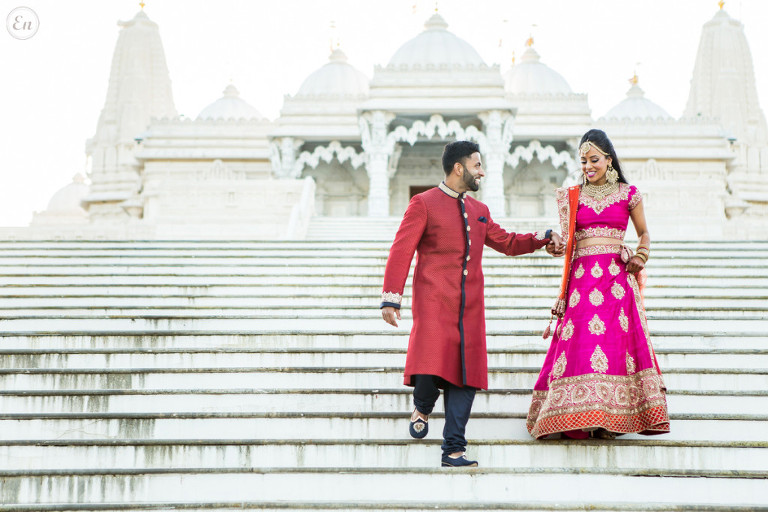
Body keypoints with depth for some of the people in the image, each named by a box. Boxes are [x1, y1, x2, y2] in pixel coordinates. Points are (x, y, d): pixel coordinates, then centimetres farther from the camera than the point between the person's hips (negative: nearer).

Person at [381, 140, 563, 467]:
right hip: (434, 303, -6)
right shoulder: (424, 204, 2)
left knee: (465, 378, 1)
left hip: (470, 307, 6)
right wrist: (391, 298, -12)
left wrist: (544, 239, 17)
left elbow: (507, 243, 32)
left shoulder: (479, 211, 21)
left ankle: (454, 451, 6)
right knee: (431, 367, -20)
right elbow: (401, 252, -3)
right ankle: (422, 408, 13)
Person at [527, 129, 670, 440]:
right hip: (582, 274, 1)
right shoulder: (573, 196, 13)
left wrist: (641, 254, 1)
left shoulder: (628, 194, 10)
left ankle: (610, 418, -7)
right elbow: (567, 242, 14)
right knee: (578, 341, -9)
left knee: (616, 338, -10)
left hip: (616, 275, -1)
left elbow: (644, 232, 18)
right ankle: (581, 417, -6)